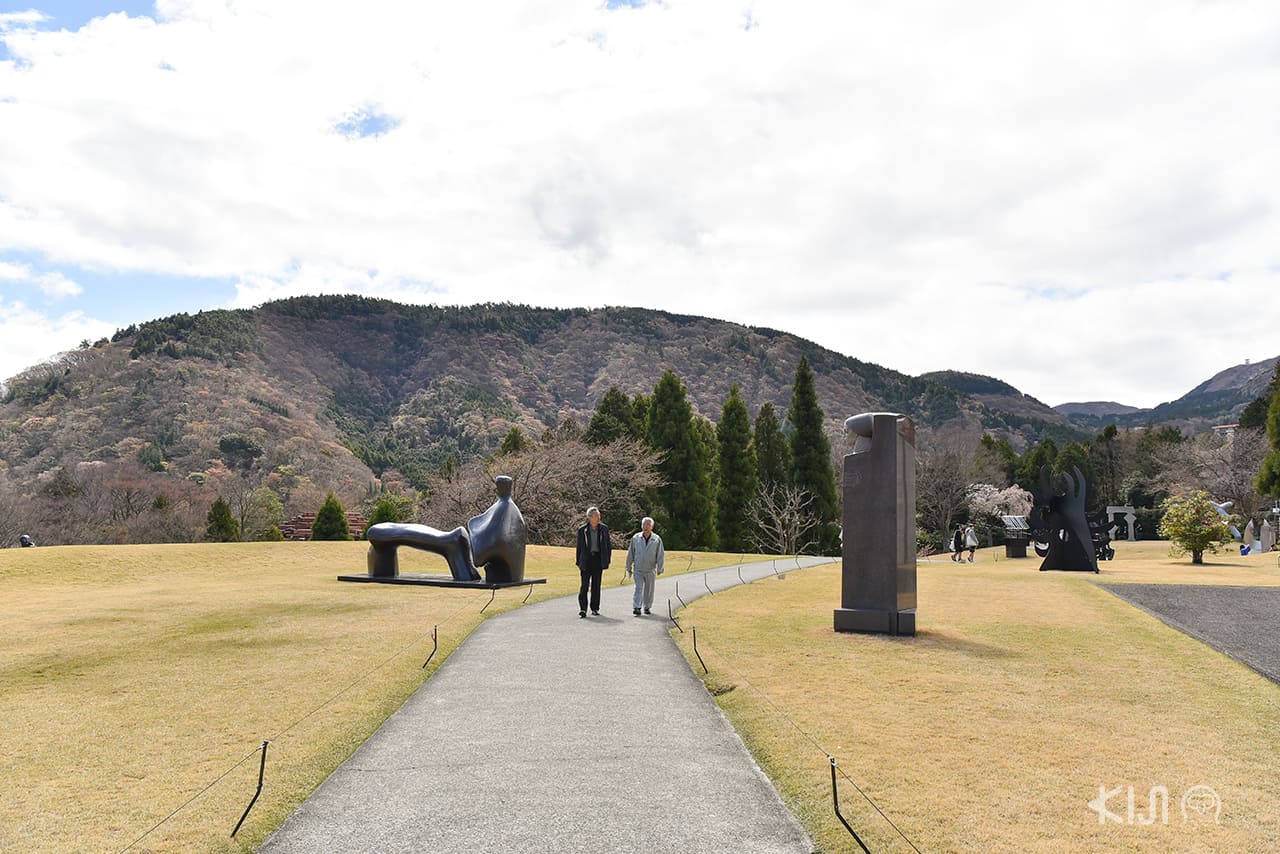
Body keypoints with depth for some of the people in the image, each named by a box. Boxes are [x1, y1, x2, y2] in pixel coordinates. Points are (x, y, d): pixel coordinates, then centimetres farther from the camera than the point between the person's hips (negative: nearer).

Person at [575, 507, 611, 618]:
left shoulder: (604, 529, 4)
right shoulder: (582, 530, 0)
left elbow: (607, 545, 9)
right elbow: (579, 547, 6)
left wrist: (607, 560, 3)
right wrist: (579, 563, 4)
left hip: (598, 559, 2)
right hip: (586, 559, -2)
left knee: (596, 585, 7)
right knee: (584, 584, -7)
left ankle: (595, 608, 15)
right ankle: (582, 608, -7)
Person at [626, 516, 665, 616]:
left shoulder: (657, 539, -3)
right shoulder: (635, 538, -1)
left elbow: (660, 555, -2)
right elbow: (630, 554, 5)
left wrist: (660, 569, -6)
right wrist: (629, 568, 6)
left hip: (650, 570, 1)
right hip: (638, 570, -1)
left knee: (649, 590, 10)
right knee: (638, 588, -10)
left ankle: (647, 607, 24)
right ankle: (636, 608, -13)